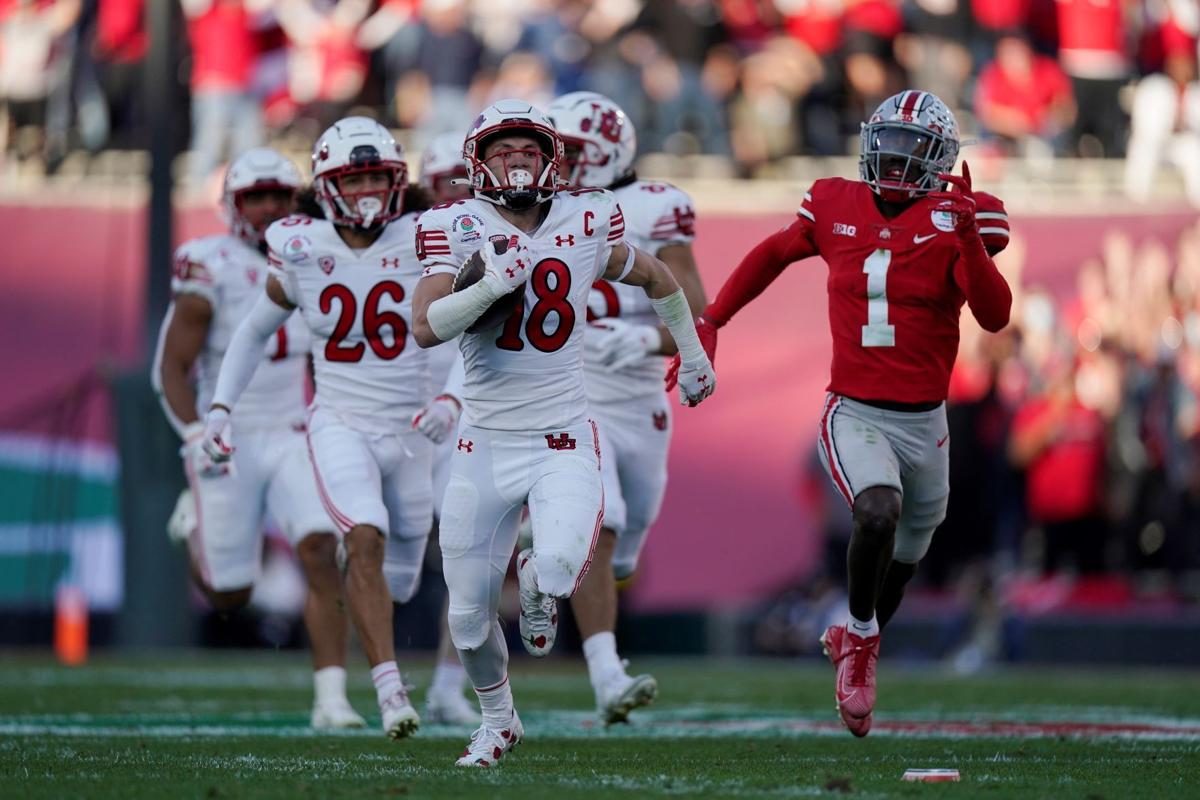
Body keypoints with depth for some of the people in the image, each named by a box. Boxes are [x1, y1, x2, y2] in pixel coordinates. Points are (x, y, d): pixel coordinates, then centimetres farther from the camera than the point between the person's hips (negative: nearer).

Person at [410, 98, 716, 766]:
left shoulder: (587, 227, -1)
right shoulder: (460, 229, -6)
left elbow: (656, 277, 20)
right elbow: (426, 329, -19)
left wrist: (693, 353, 29)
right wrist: (493, 284, -30)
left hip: (564, 441, 0)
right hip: (486, 442, 0)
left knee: (560, 569, -27)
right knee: (470, 617, 6)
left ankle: (537, 584, 13)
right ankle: (498, 720, 36)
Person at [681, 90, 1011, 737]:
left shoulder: (954, 219, -7)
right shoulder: (837, 208, 0)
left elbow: (995, 316, -18)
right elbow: (774, 253, 20)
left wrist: (967, 236, -29)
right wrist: (711, 319, 18)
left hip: (924, 422, 1)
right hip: (854, 415, -1)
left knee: (906, 553, 16)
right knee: (879, 514, -28)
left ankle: (857, 642, 45)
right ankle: (860, 640, -5)